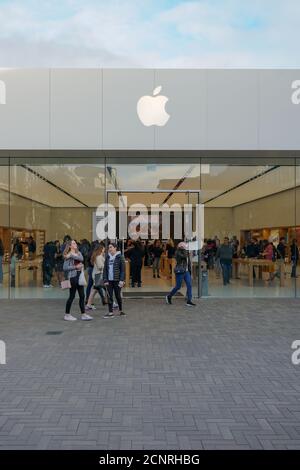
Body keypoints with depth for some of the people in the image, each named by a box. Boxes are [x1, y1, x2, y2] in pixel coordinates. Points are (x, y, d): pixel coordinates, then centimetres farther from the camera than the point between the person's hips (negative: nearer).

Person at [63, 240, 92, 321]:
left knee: (82, 296, 7)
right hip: (72, 277, -6)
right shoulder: (67, 256, -6)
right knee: (72, 296, 0)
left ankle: (83, 314, 13)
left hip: (79, 276, 6)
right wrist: (75, 267, -14)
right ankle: (67, 315, 12)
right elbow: (65, 268, -13)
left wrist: (73, 255, -19)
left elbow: (81, 259, -11)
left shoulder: (78, 253, 12)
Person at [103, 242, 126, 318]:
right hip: (109, 280, 3)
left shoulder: (120, 257, -4)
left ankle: (121, 310, 25)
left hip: (117, 280, -3)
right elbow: (105, 269, 8)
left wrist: (122, 280, -14)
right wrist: (105, 280, 0)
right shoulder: (107, 257, 8)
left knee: (118, 296, 7)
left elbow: (123, 269, -7)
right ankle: (110, 312, 10)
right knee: (110, 297, 3)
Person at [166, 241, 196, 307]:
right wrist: (184, 250, -11)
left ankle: (189, 301, -2)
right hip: (180, 272, -7)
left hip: (186, 271, 7)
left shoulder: (186, 253, 14)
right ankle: (169, 296, 21)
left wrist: (190, 271, 15)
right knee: (178, 286, -1)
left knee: (189, 285, -4)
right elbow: (184, 257, -25)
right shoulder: (178, 253, -8)